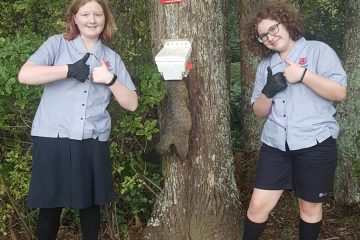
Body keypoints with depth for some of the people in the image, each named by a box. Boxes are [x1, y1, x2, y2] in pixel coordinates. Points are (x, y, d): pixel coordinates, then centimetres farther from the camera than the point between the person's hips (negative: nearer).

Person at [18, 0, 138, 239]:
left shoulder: (112, 58, 11)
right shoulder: (57, 44, 2)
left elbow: (131, 103, 7)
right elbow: (25, 75, -14)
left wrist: (111, 79, -9)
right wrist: (70, 70, -15)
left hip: (93, 143, 3)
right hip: (53, 139, -2)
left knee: (90, 203, 12)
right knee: (50, 205, 6)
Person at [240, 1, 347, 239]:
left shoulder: (318, 50, -1)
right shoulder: (265, 65, 13)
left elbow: (340, 92, -10)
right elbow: (259, 111, 13)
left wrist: (303, 75, -18)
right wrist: (268, 93, -8)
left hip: (315, 144, -3)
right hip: (275, 145, 4)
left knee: (310, 207, 10)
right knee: (258, 205, 2)